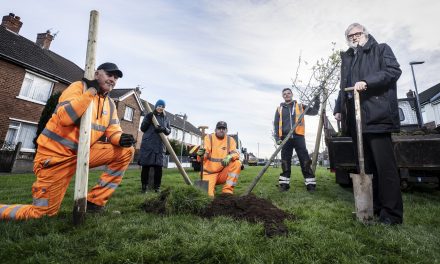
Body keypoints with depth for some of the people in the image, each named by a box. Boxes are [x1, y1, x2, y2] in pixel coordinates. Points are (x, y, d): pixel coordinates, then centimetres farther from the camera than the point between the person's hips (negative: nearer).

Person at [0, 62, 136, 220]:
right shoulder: (79, 87, -11)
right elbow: (65, 118, -27)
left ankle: (95, 201, -2)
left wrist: (120, 138, -21)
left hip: (83, 152, 6)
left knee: (126, 151, -9)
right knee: (43, 212, -5)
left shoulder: (110, 104, 8)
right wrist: (91, 90, -24)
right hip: (57, 154, -6)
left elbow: (113, 129, 2)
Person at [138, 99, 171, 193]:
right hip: (147, 145, -1)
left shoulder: (165, 118, 13)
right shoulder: (149, 115, 7)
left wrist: (164, 129, -14)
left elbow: (169, 131, 9)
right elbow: (142, 128, 3)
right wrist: (148, 120, -12)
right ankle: (144, 186, 13)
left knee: (158, 166, 0)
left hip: (160, 146, 2)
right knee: (146, 165, 0)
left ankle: (157, 186, 11)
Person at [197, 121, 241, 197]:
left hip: (223, 173, 3)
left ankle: (227, 191, -12)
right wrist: (200, 154, -40)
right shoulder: (209, 138, -5)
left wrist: (229, 157, -35)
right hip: (209, 173, -2)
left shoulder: (230, 140, 3)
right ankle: (211, 187, 14)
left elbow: (235, 153, -11)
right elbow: (200, 159, -15)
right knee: (209, 195, -23)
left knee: (237, 163, -22)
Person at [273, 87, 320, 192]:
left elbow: (314, 111, 14)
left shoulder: (300, 106, 14)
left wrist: (316, 101, -2)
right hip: (286, 138, 1)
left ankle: (310, 183, 5)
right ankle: (284, 183, 12)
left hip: (298, 137, 0)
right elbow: (276, 124, 9)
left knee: (305, 160, -3)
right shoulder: (279, 109, 13)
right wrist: (277, 138, -1)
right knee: (285, 161, 4)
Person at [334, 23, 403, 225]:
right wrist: (339, 108, 15)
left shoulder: (381, 49, 13)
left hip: (376, 115, -5)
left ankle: (391, 213, 4)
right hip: (356, 118, 5)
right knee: (367, 165, 6)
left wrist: (367, 82, -17)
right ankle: (375, 207, 15)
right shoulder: (347, 59, 26)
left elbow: (394, 70, -3)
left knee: (384, 164, -5)